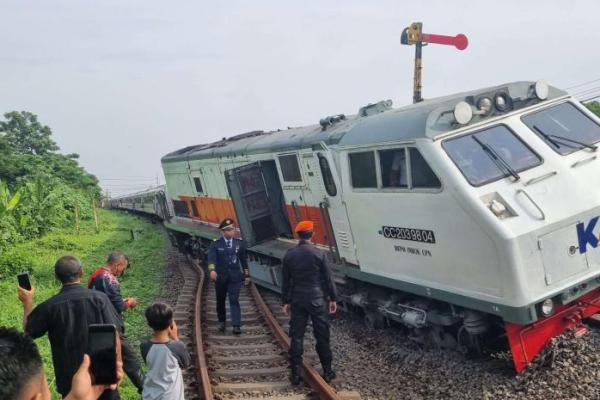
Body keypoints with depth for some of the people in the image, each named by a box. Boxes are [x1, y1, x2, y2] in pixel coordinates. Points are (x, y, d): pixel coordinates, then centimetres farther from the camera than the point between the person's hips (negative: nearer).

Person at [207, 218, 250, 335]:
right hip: (220, 277, 0)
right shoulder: (216, 244, -4)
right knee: (220, 300, 13)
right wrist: (212, 270, -37)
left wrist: (246, 275, 12)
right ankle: (222, 321, 33)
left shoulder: (240, 243, 3)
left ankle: (236, 325, -8)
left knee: (234, 300, -7)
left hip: (235, 277, 0)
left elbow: (244, 259, 11)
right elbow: (211, 258, -18)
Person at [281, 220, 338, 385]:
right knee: (322, 336, 8)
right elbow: (328, 279, -5)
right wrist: (333, 298, 5)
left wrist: (286, 301, 12)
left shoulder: (289, 255, -1)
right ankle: (327, 371, 17)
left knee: (296, 336, 6)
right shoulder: (319, 254, -9)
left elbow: (285, 281, 4)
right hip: (317, 300, -2)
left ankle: (295, 373, 9)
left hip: (297, 301, 2)